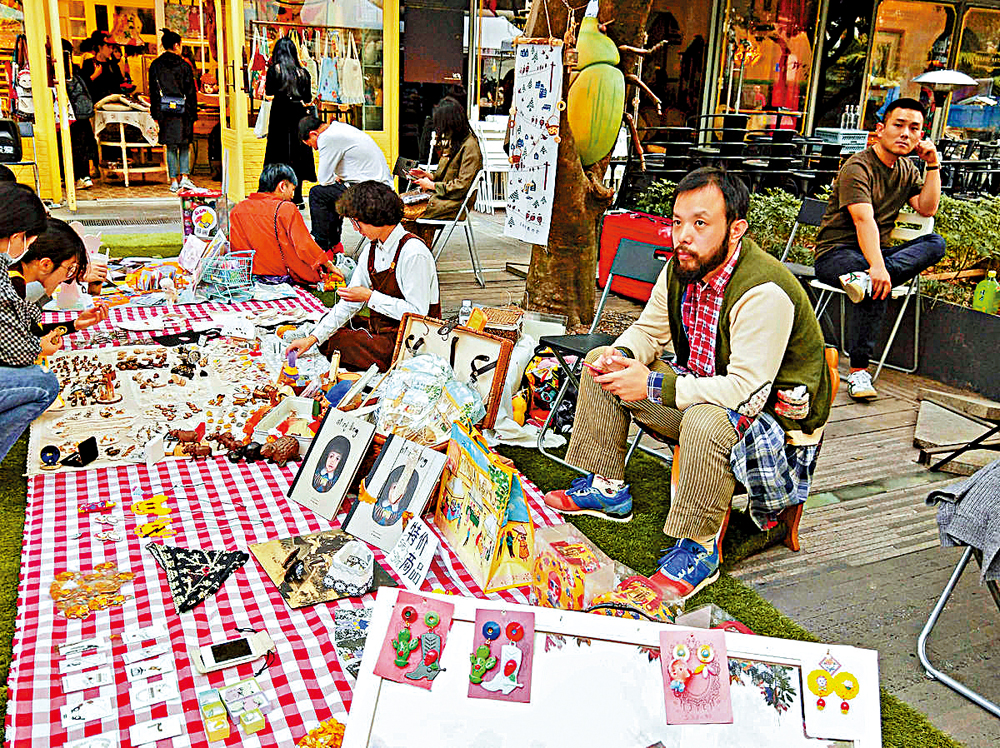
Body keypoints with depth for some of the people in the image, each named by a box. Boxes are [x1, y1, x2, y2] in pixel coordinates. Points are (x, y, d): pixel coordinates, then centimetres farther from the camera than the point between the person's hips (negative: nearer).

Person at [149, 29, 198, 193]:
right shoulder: (184, 65, -3)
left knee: (171, 147, 7)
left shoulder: (156, 65, 5)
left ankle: (174, 180, 4)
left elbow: (153, 91, 6)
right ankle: (184, 176, -4)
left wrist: (156, 113, 10)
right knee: (185, 145, 8)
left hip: (165, 112, 2)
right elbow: (191, 91, -2)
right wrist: (193, 113, 4)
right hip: (182, 112, -2)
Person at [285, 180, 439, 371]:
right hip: (378, 329, 8)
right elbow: (349, 304, 7)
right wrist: (312, 339, -1)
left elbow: (418, 313, -23)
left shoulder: (413, 253, -20)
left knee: (330, 343, -13)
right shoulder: (371, 250, 5)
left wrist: (370, 296, -19)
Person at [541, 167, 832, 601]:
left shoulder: (765, 293, -30)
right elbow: (648, 330, 9)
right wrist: (623, 356, -15)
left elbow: (747, 391, -34)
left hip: (774, 418, -8)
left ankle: (699, 549, -19)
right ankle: (607, 488, 13)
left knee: (705, 421, -42)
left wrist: (653, 386, -31)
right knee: (601, 361, 4)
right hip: (701, 391, 9)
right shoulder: (681, 268, -5)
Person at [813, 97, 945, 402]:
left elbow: (927, 208, 5)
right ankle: (858, 371, -33)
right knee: (878, 285, -37)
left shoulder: (908, 169, 16)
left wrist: (933, 164, 0)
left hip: (875, 252, 7)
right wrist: (876, 265, -39)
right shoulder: (858, 167, -10)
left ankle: (864, 279, -40)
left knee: (935, 243, -20)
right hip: (835, 252, -7)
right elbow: (864, 219, -26)